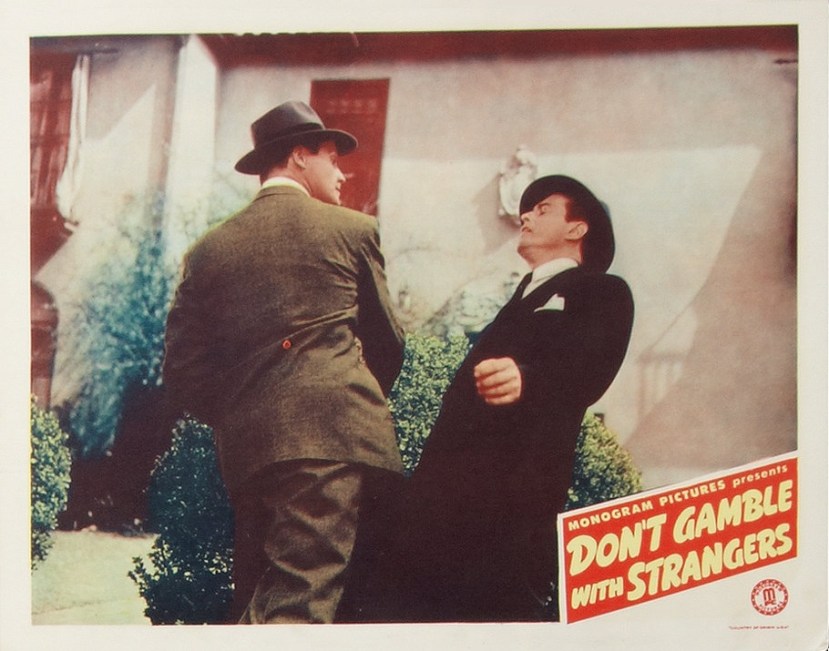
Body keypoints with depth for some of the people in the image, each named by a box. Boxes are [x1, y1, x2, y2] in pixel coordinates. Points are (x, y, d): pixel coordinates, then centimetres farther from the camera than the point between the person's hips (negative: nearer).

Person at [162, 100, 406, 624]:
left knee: (258, 604, 14)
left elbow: (184, 371, 10)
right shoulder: (353, 230, 5)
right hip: (336, 441, -5)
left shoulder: (211, 248, 13)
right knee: (303, 598, -13)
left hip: (246, 451, 5)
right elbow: (388, 341, 12)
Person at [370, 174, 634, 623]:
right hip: (453, 486, 7)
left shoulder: (600, 293, 8)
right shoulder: (523, 299, 33)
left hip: (514, 491, -7)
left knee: (498, 607, -16)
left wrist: (524, 378, -36)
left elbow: (587, 368, -14)